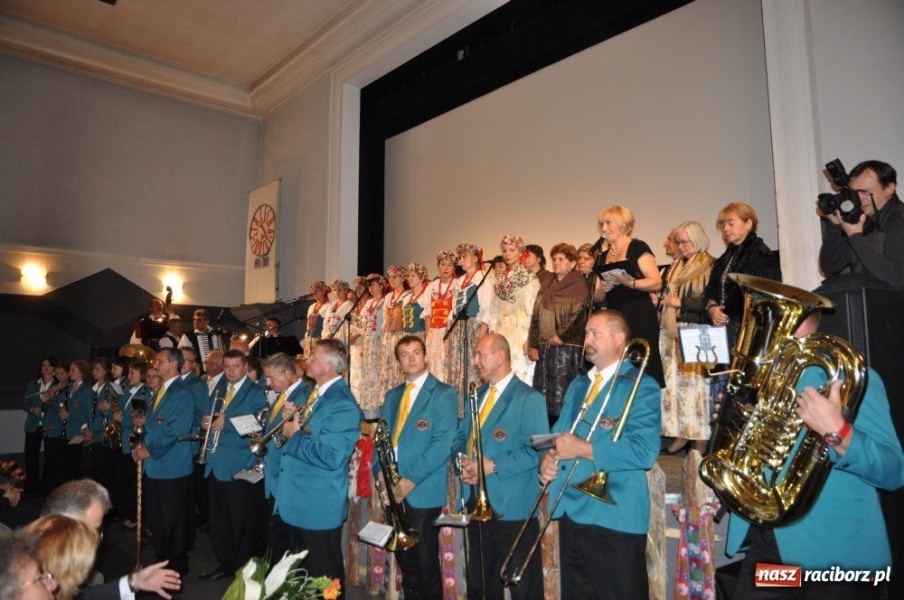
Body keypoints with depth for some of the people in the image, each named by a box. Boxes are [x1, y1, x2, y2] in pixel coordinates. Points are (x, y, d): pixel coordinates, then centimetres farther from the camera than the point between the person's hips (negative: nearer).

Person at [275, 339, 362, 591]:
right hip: (298, 501, 9)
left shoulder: (342, 404, -23)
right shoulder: (314, 393, 7)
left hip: (319, 506, -9)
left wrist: (294, 436, -20)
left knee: (324, 576, 9)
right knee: (301, 571, 25)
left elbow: (330, 457, -31)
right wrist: (291, 420, -3)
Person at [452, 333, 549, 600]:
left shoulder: (529, 398, -11)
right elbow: (461, 437, 15)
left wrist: (493, 466, -22)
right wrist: (464, 460, -6)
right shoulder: (478, 395, 13)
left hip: (512, 507, -7)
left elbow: (536, 450, -19)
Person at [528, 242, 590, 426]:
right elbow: (535, 317, 15)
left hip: (567, 347, -6)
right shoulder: (546, 287, 17)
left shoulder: (579, 285, -1)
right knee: (543, 393, 6)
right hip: (544, 348, 6)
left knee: (562, 395, -6)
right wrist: (533, 345, 7)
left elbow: (582, 317, -11)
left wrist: (561, 337, -13)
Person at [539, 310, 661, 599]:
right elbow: (559, 434, 16)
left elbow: (644, 451, -20)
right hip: (570, 512, 7)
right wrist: (549, 457, -6)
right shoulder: (577, 385, 15)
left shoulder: (642, 387, -9)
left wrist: (583, 449, -19)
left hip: (615, 517, -7)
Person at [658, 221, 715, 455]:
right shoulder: (674, 267, 18)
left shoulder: (710, 267, -3)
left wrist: (681, 302, -11)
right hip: (671, 333, 7)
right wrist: (662, 301, 6)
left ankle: (700, 439, 1)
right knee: (674, 383, 5)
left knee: (694, 383, -7)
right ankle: (680, 436, 11)